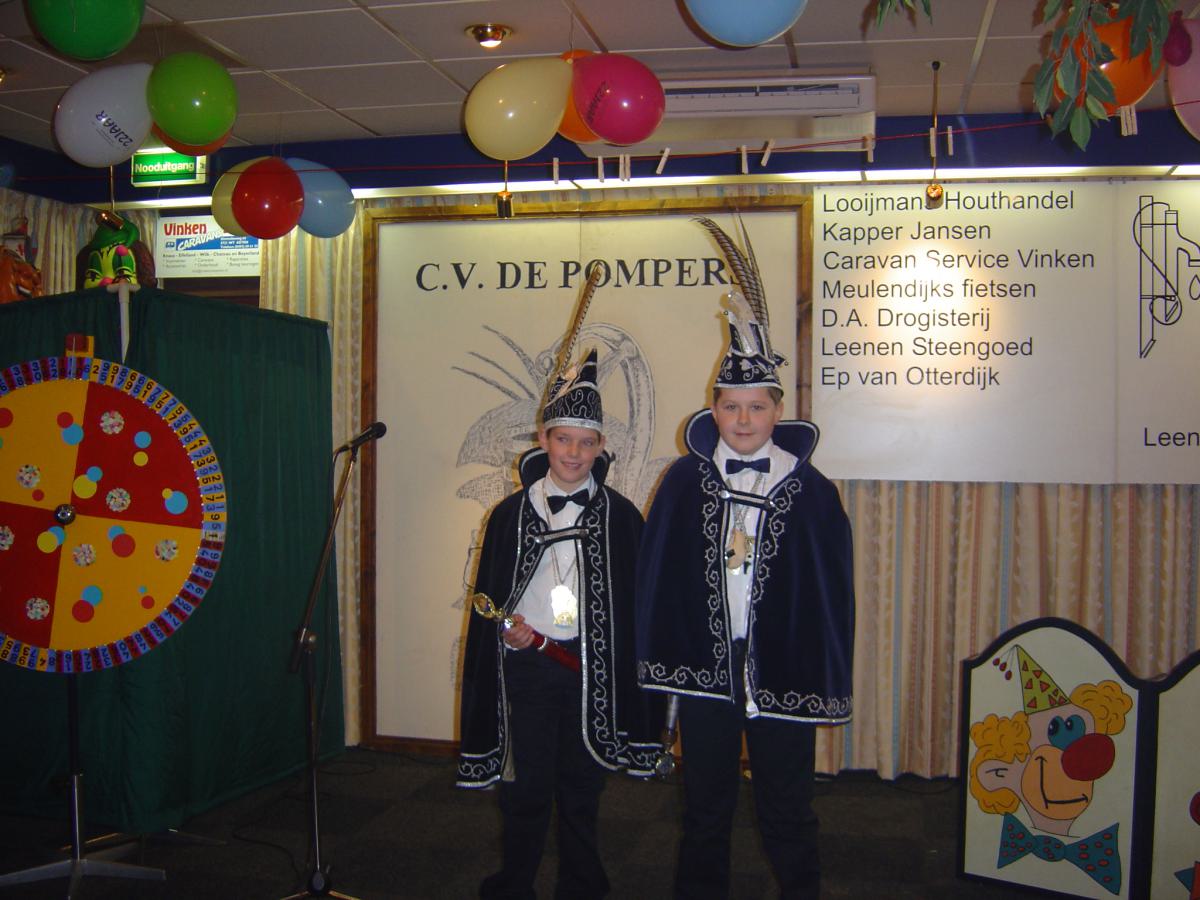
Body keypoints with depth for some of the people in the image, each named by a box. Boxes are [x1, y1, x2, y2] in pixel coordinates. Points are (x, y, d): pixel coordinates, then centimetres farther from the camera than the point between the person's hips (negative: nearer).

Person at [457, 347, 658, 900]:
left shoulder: (620, 516, 1)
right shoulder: (511, 513, 3)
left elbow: (634, 603, 3)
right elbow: (488, 596, 7)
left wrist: (626, 665, -3)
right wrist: (508, 630, -10)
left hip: (594, 669, 0)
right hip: (526, 665, 0)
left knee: (582, 790, 11)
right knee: (526, 790, 6)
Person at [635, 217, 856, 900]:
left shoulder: (810, 490, -4)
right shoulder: (686, 479, -1)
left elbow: (833, 589, -2)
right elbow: (657, 572, 1)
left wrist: (829, 682, -4)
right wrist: (662, 657, -2)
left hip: (782, 668, -1)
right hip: (703, 664, 2)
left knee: (787, 811, 12)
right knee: (706, 806, 17)